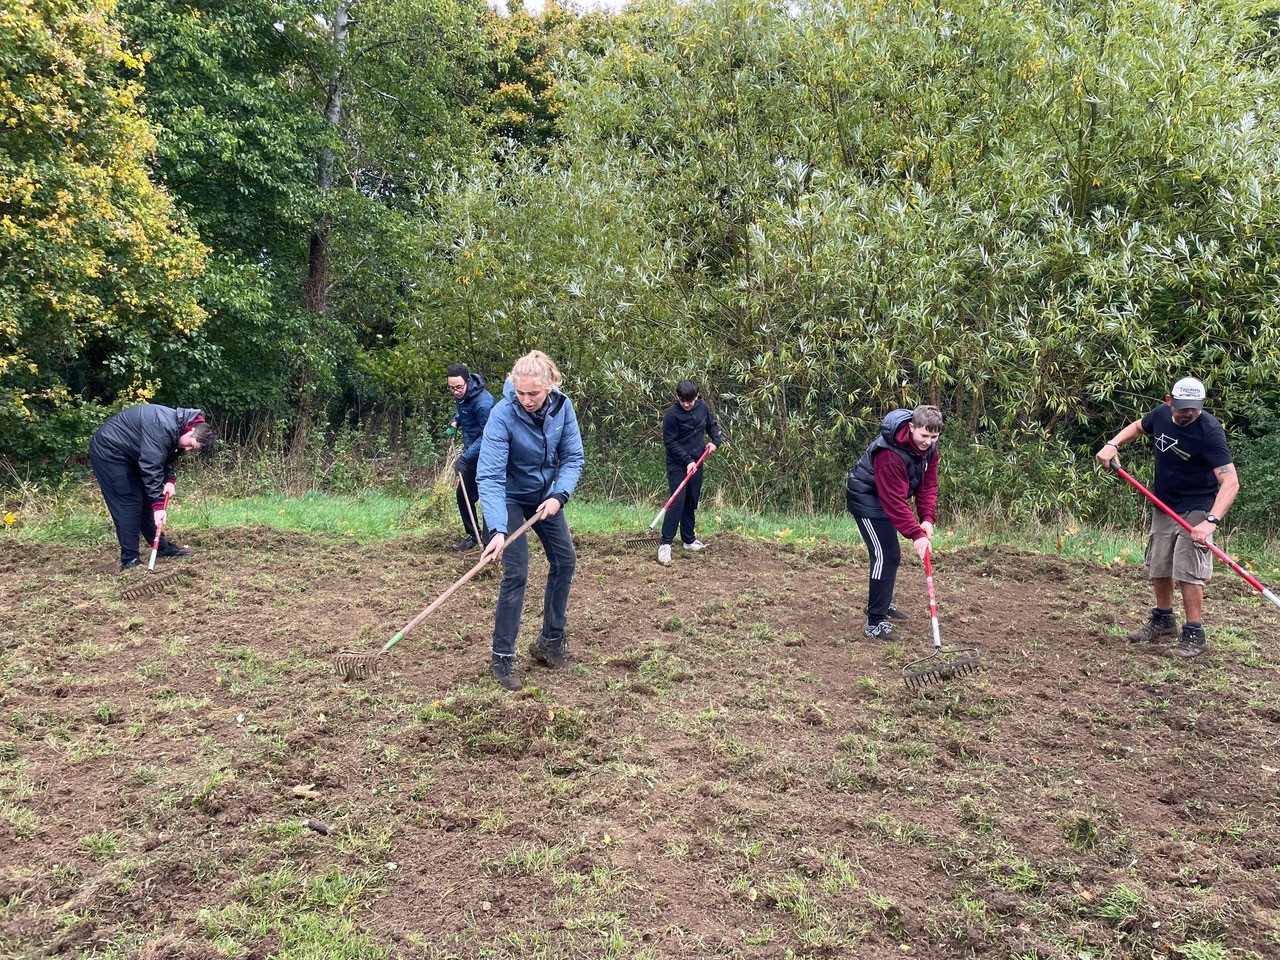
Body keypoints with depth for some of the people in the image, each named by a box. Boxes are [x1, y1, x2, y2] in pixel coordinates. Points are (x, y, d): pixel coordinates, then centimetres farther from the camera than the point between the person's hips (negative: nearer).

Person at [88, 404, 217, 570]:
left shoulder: (177, 430, -2)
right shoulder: (163, 427, -33)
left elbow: (167, 457, 9)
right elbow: (151, 466, -35)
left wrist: (170, 480, -10)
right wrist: (158, 504, -34)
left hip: (129, 454, 10)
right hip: (108, 451, -10)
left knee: (146, 500, 12)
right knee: (129, 504, -11)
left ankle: (162, 547, 22)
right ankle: (129, 560, -8)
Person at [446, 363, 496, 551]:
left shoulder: (483, 402, -27)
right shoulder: (460, 396, -1)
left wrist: (465, 458, -29)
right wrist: (455, 421, 5)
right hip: (472, 451, 9)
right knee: (464, 494, 16)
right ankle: (473, 535, 32)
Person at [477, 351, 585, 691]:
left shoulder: (562, 407, -17)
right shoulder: (503, 415, -31)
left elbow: (573, 457, -10)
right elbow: (489, 476, -33)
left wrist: (558, 496, -26)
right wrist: (497, 529, -43)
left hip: (546, 495, 6)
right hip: (510, 498, -6)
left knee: (565, 560, 9)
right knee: (516, 573, -13)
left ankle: (551, 641, 24)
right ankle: (502, 657, -1)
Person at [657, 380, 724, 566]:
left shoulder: (703, 407, 1)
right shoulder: (671, 415, -17)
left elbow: (712, 424, 18)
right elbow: (669, 443, -15)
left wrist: (715, 440, -1)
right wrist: (687, 460, -20)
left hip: (696, 463, 6)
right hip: (677, 465, -6)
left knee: (691, 503, 13)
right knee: (677, 503, -14)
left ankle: (689, 540, 25)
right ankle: (665, 544, -11)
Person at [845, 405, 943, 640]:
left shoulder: (929, 449, -7)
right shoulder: (890, 453, -34)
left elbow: (928, 486, -4)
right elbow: (895, 501, -35)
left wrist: (927, 518, -19)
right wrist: (916, 534, -37)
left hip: (886, 497, 9)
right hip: (866, 498, -9)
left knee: (892, 555, 19)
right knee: (885, 555, -15)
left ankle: (882, 603, 41)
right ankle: (875, 622, -11)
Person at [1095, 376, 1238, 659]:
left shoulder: (1210, 431, -26)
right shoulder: (1161, 414, -7)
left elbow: (1230, 482, -33)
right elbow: (1138, 427, 19)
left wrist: (1210, 521, -45)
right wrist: (1113, 444, -1)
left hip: (1195, 510, -7)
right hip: (1164, 506, 7)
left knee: (1188, 571, -10)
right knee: (1158, 566, 15)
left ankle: (1194, 634, 2)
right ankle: (1163, 620, 34)